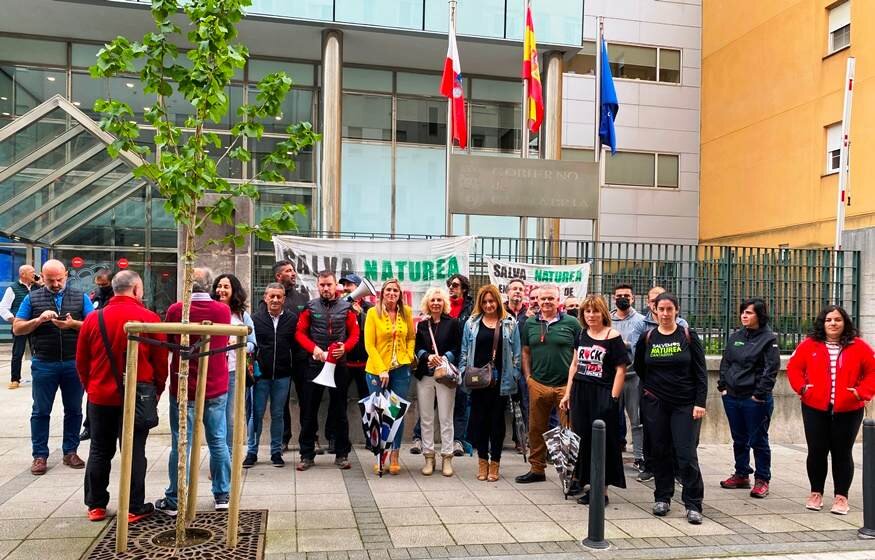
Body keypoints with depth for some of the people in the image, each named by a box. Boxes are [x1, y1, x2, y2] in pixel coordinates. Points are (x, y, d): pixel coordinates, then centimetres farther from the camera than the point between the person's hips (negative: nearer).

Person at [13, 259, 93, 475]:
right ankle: (40, 455, 15)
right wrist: (39, 320, -14)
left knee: (74, 410, 8)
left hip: (74, 363, 1)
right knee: (41, 411, 6)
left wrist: (73, 324, -19)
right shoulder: (32, 298, 6)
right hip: (44, 364, 0)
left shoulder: (80, 297, 5)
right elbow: (17, 328, 3)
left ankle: (70, 452, 20)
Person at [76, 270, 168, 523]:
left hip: (100, 397, 3)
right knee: (134, 452, 4)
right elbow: (161, 362, -5)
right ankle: (134, 508, 10)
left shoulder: (93, 319, -2)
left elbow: (81, 362, 6)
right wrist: (156, 391, 9)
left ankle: (95, 506, 22)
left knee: (100, 451, 14)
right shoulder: (150, 319, -11)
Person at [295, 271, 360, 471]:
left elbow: (354, 333, 4)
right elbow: (300, 333, 1)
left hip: (339, 364, 0)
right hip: (315, 364, 0)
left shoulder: (346, 308, 2)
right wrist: (314, 348, -15)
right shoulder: (310, 307, 2)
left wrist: (345, 347, -15)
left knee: (339, 411, 7)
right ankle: (307, 455, 14)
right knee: (309, 410, 4)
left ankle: (342, 454, 17)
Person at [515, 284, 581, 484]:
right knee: (536, 429, 11)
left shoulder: (571, 323, 0)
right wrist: (528, 376, 7)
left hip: (566, 385, -3)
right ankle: (537, 469, 25)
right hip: (538, 385, 3)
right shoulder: (530, 323, 9)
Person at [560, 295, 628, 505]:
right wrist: (567, 393, 13)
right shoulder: (581, 335, 11)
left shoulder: (613, 337, -6)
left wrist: (613, 399, -13)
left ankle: (602, 491, 9)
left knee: (602, 442, 0)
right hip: (580, 393, 6)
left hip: (602, 394, -6)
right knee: (582, 439, 9)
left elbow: (620, 370, -8)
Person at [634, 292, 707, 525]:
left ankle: (693, 505, 3)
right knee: (660, 451, 9)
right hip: (655, 404, 2)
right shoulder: (647, 338, 3)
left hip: (685, 404, -2)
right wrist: (650, 387, 11)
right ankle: (662, 498, 22)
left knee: (686, 454, -6)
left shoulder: (688, 336, -2)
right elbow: (639, 368, 19)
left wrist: (700, 403, -9)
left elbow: (700, 372, -3)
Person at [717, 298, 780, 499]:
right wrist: (723, 386, 7)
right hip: (732, 397, 6)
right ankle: (741, 475, 28)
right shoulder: (735, 337, 10)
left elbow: (771, 369, -12)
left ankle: (762, 480, 14)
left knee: (758, 441, 3)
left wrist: (760, 393, -15)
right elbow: (725, 363, 15)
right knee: (739, 439, 16)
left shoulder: (768, 339, -8)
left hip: (755, 399, -6)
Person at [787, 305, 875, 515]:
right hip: (815, 409, 0)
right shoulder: (809, 345, 0)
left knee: (842, 453, 6)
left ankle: (841, 497, 17)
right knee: (816, 452, 6)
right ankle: (816, 493, 21)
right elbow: (794, 367, 6)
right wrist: (802, 388, -7)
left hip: (848, 411, 0)